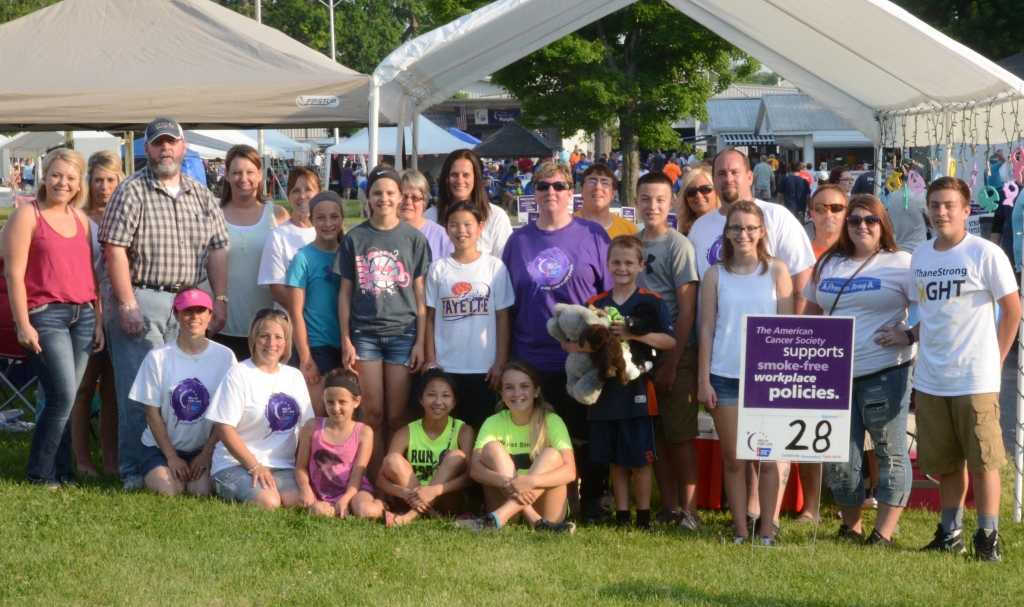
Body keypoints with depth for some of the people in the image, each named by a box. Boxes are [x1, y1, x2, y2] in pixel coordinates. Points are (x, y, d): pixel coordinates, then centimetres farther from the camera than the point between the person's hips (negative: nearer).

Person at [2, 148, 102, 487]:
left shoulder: (80, 218, 14)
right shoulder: (28, 216, -4)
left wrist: (99, 320, 14)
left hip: (82, 316, 6)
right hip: (45, 316, -6)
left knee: (67, 400, 6)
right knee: (64, 396, -11)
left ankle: (62, 471, 13)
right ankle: (40, 473, 0)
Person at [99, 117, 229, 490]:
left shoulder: (201, 196, 13)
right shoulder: (131, 192, -3)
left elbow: (217, 250, 12)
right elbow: (115, 249, -9)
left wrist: (220, 300, 2)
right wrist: (127, 305, -15)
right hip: (141, 300, -5)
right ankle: (134, 471, 2)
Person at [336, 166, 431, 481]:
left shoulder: (414, 238, 4)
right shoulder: (355, 238, 6)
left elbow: (420, 294, 4)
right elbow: (345, 293, 7)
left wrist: (420, 342, -1)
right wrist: (346, 340, 1)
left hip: (403, 332, -1)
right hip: (365, 333, 1)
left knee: (396, 416, -1)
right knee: (372, 414, -1)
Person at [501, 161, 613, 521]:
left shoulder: (592, 235, 3)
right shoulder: (519, 240, 9)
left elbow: (612, 295, 5)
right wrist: (504, 355, 9)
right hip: (532, 359, 2)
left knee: (585, 436, 2)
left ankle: (590, 501, 13)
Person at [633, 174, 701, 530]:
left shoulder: (678, 245, -7)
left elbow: (687, 309, -10)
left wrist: (671, 362, -13)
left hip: (676, 354, -5)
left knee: (679, 435, -3)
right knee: (655, 434, 8)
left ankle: (689, 510, 3)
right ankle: (668, 507, 15)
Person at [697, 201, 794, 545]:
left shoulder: (776, 272, 5)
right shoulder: (715, 275, 7)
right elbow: (707, 329, 6)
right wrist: (703, 381, 1)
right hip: (725, 377, 1)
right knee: (733, 459, 4)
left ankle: (767, 531, 5)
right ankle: (740, 531, 10)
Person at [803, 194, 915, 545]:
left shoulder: (901, 264, -2)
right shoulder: (828, 264, 14)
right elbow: (811, 313, 23)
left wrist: (907, 335, -16)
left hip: (885, 372, -5)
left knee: (890, 452, 0)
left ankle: (885, 531, 3)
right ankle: (851, 526, 19)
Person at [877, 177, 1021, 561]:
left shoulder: (985, 254, -8)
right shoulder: (920, 256, 9)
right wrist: (909, 336, 5)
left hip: (976, 381, -5)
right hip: (930, 381, 5)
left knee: (983, 461, -1)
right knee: (945, 463, 12)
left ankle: (988, 537, 8)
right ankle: (950, 533, 23)